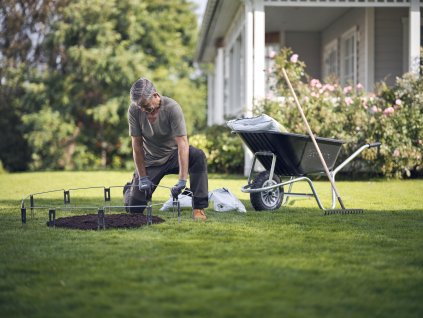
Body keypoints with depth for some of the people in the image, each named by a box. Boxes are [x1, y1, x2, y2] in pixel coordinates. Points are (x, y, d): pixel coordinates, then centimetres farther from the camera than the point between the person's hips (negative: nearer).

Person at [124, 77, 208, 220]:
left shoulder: (172, 108, -27)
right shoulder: (134, 110, -18)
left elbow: (182, 143, -33)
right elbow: (137, 144, -13)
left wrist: (182, 180, -40)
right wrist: (142, 178, -14)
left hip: (173, 154, -1)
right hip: (150, 160, 1)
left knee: (198, 156, -34)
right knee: (134, 208, -5)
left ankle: (199, 208, -27)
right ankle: (131, 189, 33)